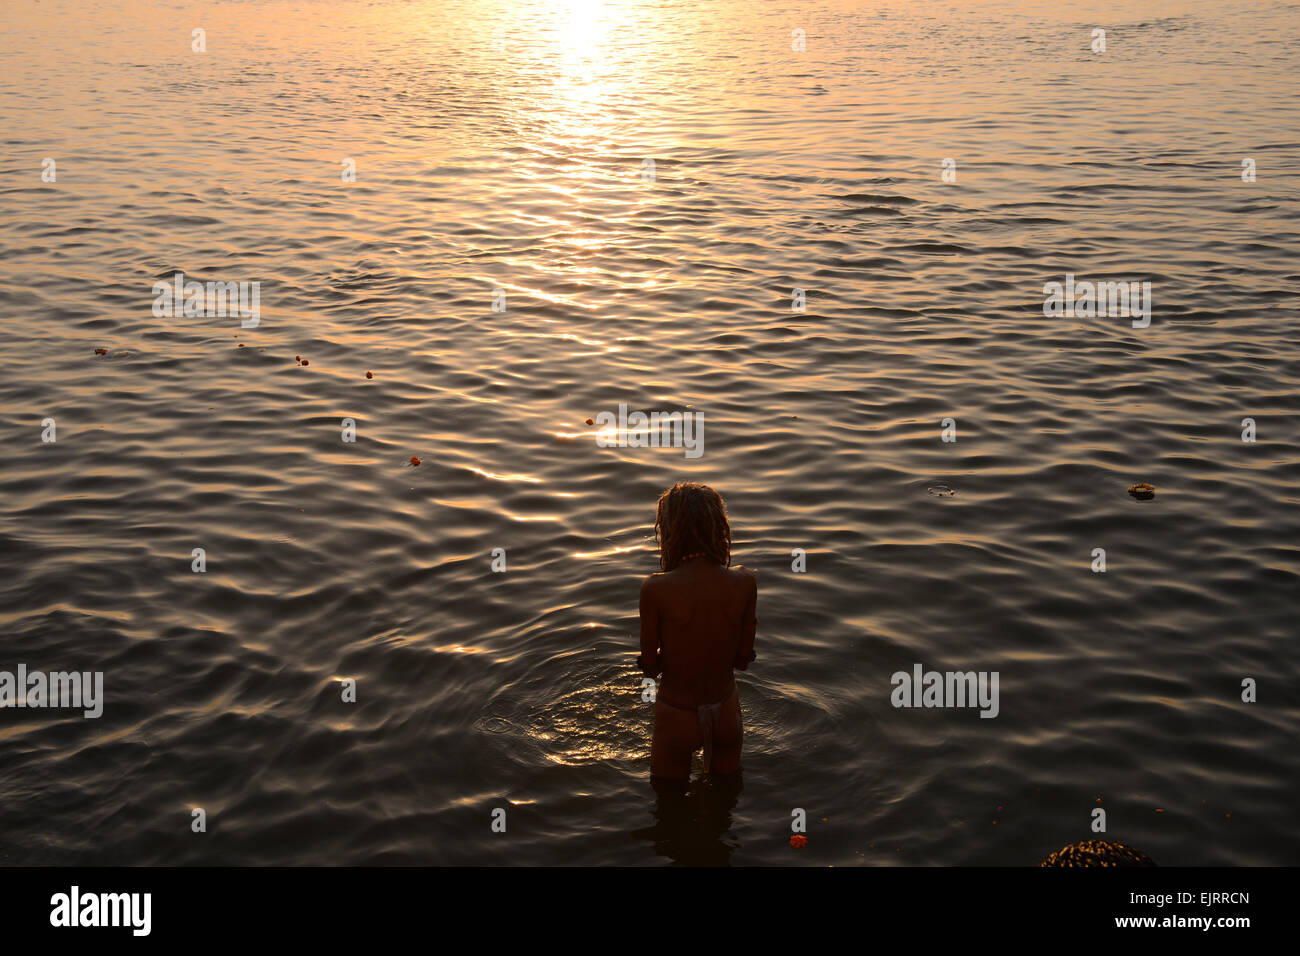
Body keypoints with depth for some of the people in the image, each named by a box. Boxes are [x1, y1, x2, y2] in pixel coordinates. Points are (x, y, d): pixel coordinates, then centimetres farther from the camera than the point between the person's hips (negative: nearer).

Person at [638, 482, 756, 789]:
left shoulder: (655, 590, -23)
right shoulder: (745, 582, -16)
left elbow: (649, 666, -11)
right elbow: (743, 658, -6)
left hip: (676, 718, -2)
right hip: (726, 713, 2)